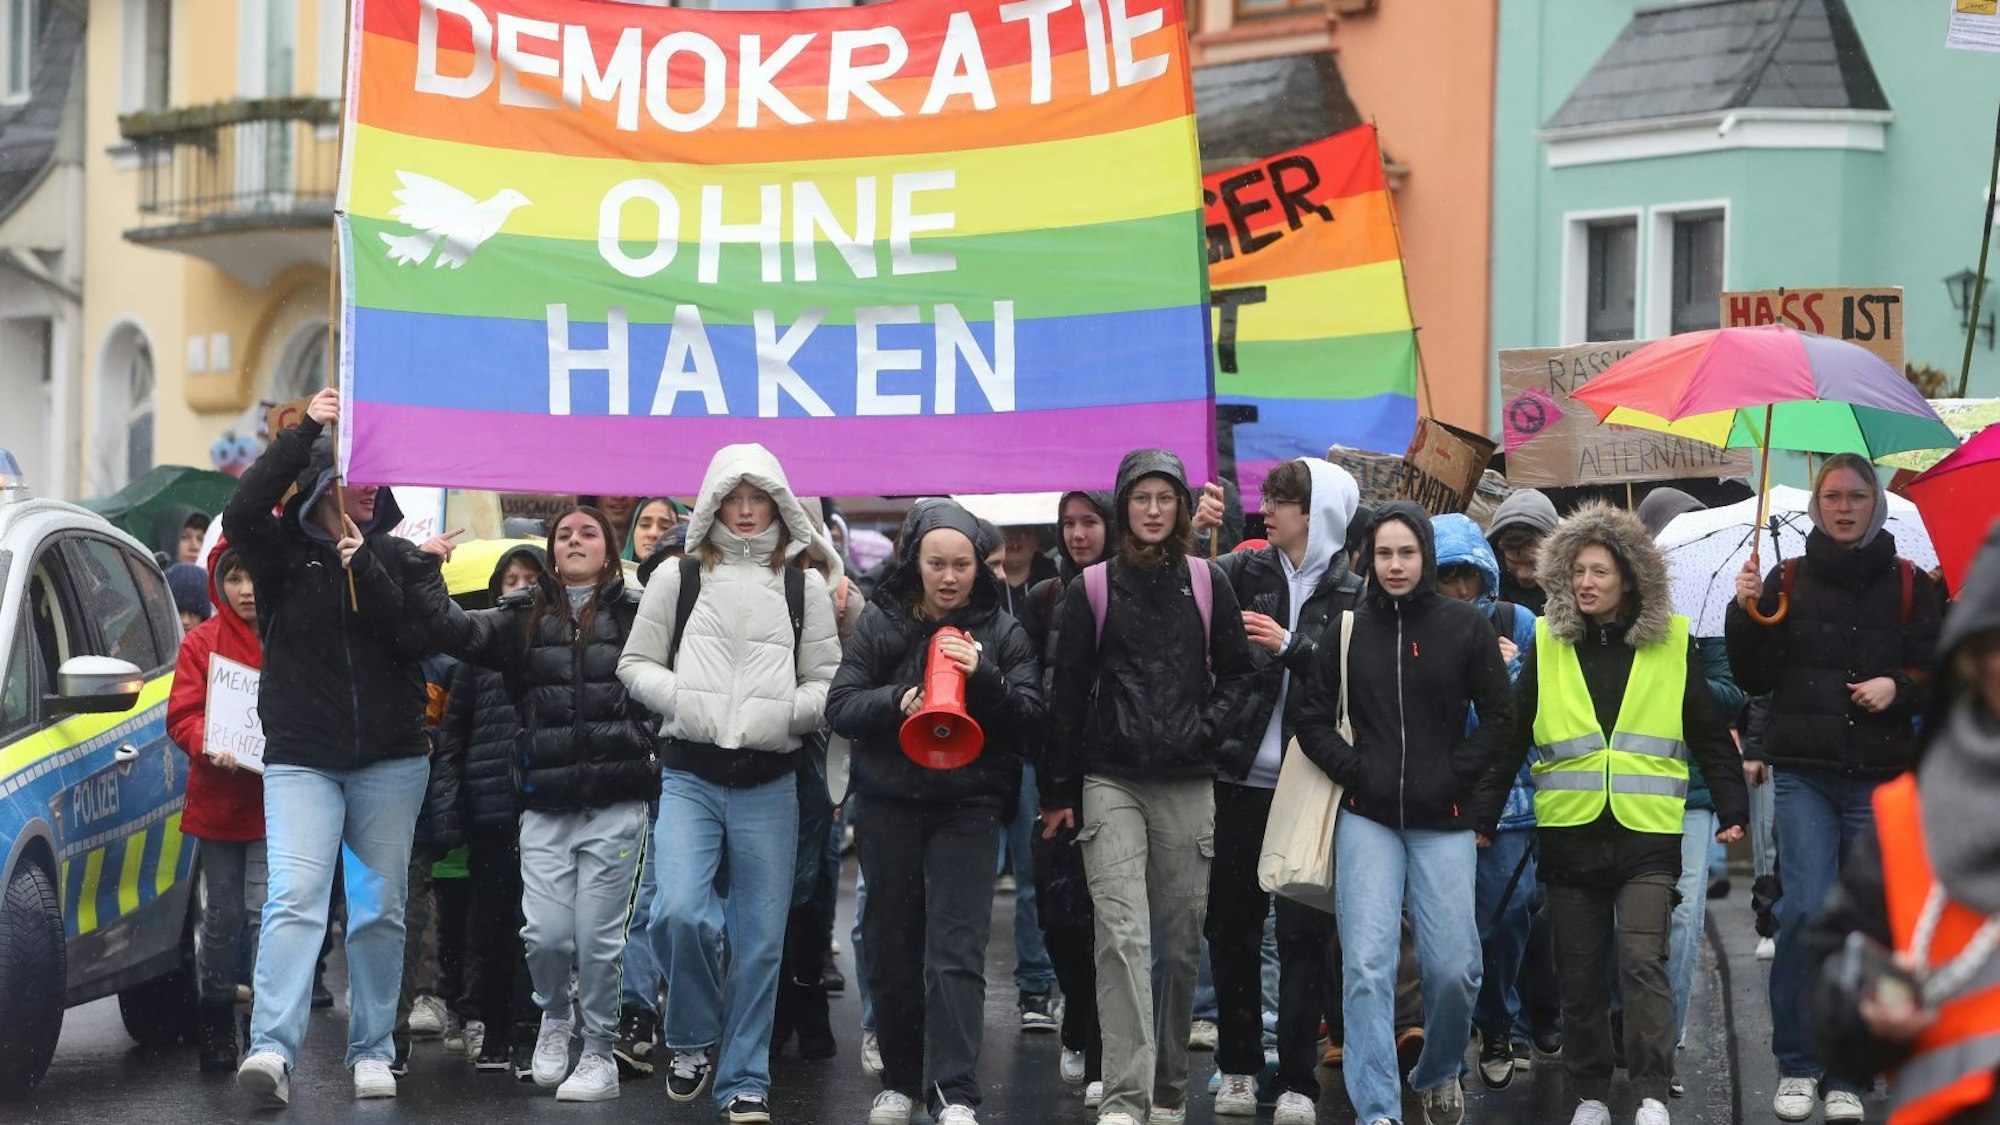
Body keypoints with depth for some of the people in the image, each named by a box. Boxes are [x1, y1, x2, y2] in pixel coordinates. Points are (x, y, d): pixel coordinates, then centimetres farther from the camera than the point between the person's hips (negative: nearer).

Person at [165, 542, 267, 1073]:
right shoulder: (201, 643, 4)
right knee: (222, 915, 8)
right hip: (218, 802, 1)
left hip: (276, 800, -1)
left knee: (268, 910, -6)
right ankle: (217, 1025, 18)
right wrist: (210, 746, -20)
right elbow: (182, 715, -1)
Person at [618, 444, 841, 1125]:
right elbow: (635, 665, 8)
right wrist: (683, 700, -10)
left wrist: (783, 712, -11)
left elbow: (827, 683, 7)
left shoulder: (805, 588, 7)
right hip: (690, 776, -1)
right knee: (679, 913, -19)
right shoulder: (677, 578, 6)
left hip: (770, 783, 1)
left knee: (761, 937, 3)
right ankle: (695, 1039, 8)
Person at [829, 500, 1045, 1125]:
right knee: (892, 948, 9)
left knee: (956, 951, -11)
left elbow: (1029, 715, -2)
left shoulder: (1002, 632, 3)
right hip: (890, 803, 2)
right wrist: (896, 702, -19)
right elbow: (840, 706, 0)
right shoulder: (881, 622, 4)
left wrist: (983, 676, -20)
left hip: (967, 806, -2)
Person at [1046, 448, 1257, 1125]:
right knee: (1123, 934, -14)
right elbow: (1067, 691, 6)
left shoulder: (1206, 584, 9)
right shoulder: (1092, 590, 5)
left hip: (1186, 785, 2)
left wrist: (1211, 728, -4)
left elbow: (1238, 672, 15)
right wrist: (1060, 791, 5)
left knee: (1181, 940, 6)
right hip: (1111, 782, -2)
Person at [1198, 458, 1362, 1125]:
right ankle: (1238, 1067, 20)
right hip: (1240, 776, 3)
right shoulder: (1246, 570, 8)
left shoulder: (1351, 593, 0)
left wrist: (1291, 645, -15)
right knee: (1231, 923, 8)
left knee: (1303, 931, -1)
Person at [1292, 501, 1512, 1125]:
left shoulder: (1465, 626, 2)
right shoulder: (1349, 630, 5)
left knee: (1452, 967, -2)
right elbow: (1314, 719, 8)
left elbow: (1498, 717, 3)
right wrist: (1354, 770, -5)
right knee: (1366, 965, -10)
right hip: (1367, 819, 1)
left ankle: (1438, 1073, 27)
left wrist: (1454, 779, -5)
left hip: (1444, 822, 0)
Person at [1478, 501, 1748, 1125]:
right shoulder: (1547, 648, 6)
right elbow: (1509, 740, 7)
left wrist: (1733, 809, 4)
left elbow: (1708, 736, 9)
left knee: (1642, 962, -14)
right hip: (1569, 835, 2)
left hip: (1647, 838, -2)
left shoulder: (1672, 646, 4)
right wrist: (1483, 817, 3)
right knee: (1580, 975, 7)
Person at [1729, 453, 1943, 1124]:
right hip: (1804, 772, 0)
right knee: (1808, 907, -12)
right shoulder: (1788, 581, 7)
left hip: (1880, 776, 1)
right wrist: (1747, 616, -9)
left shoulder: (1908, 585, 7)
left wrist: (1898, 686, -11)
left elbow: (1940, 672, 8)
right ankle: (1796, 1065, 0)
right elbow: (1755, 679, 5)